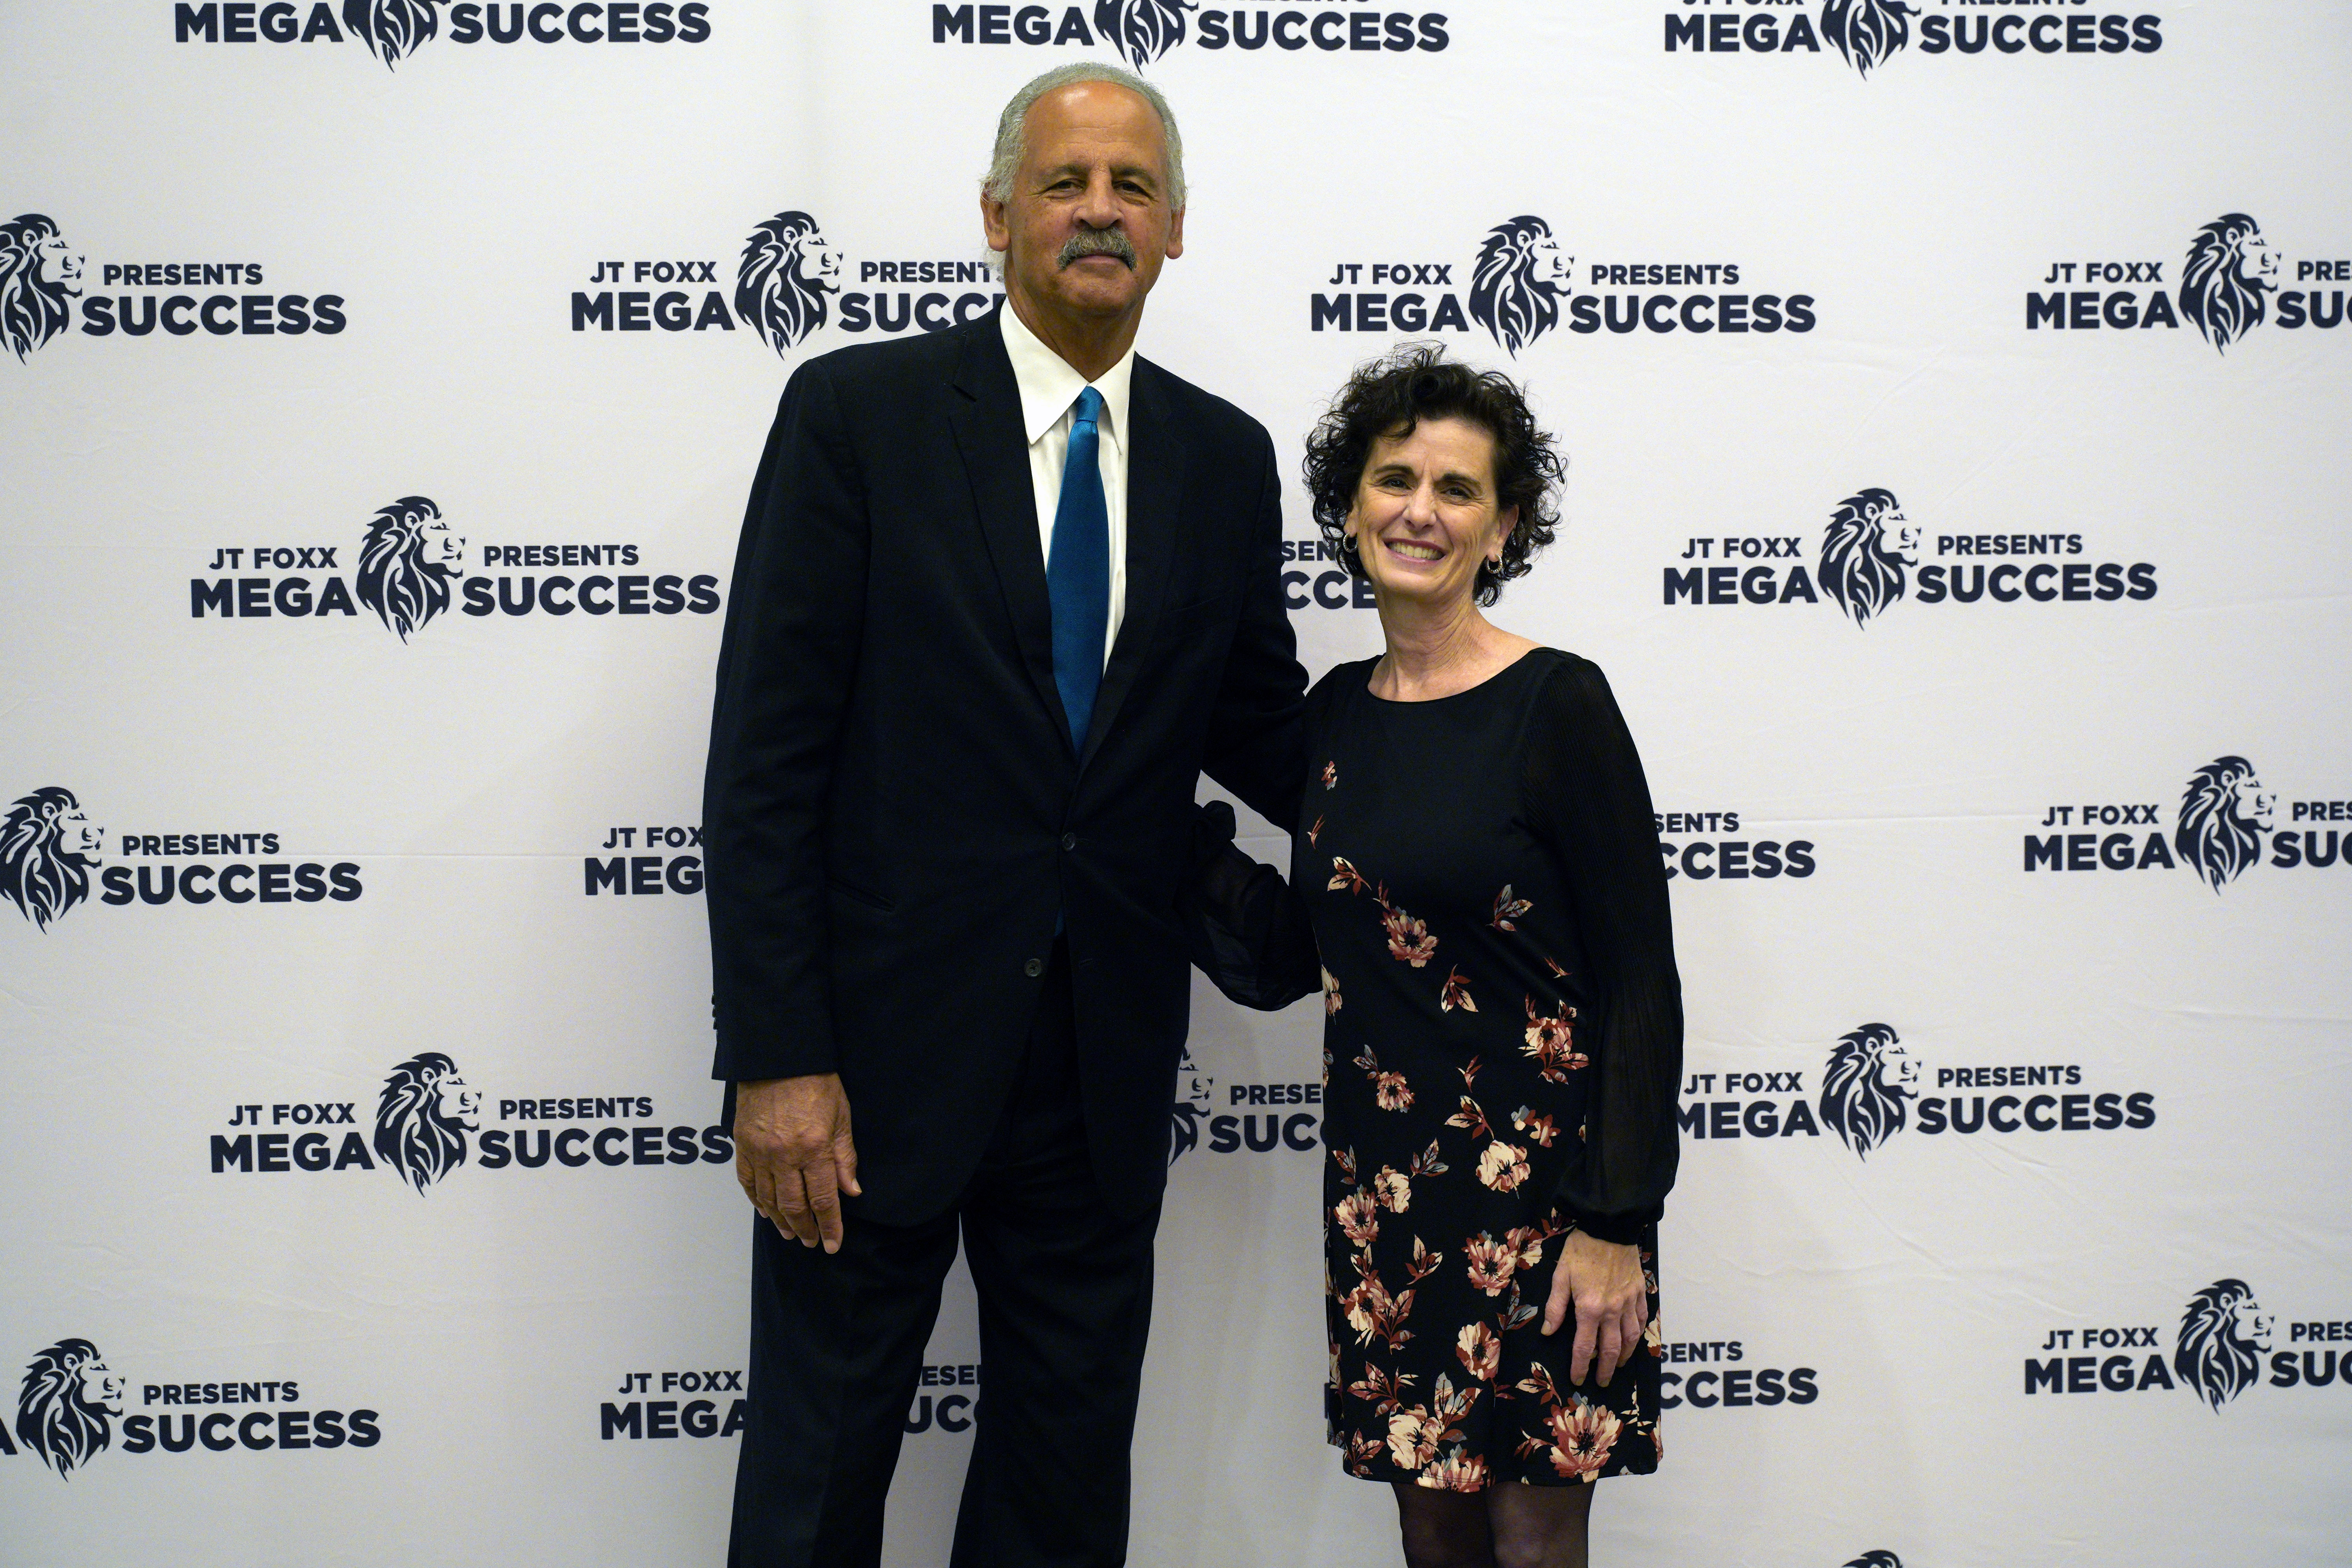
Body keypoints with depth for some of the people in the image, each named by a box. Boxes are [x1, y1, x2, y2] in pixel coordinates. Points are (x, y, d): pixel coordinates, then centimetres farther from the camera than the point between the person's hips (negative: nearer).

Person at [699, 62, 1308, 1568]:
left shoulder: (1225, 458, 6)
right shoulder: (858, 412, -6)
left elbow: (1260, 728, 14)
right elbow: (766, 757, -10)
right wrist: (776, 1059, -15)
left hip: (1107, 1057, 4)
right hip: (883, 1040, -3)